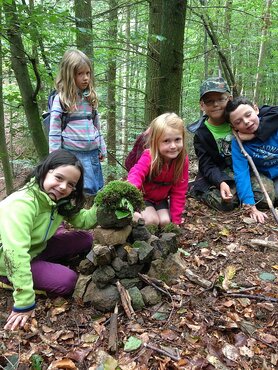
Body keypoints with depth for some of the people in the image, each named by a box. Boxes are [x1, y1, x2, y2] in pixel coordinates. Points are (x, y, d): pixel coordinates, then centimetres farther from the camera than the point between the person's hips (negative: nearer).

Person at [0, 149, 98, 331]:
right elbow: (16, 254, -38)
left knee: (85, 239, -2)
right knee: (67, 280, -22)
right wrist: (24, 303, -36)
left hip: (37, 248, 7)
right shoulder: (21, 203, -34)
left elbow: (82, 221, -6)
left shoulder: (59, 199, -8)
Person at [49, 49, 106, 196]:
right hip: (72, 153, -6)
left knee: (98, 192, 11)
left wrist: (102, 148, 16)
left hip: (93, 151, 6)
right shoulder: (61, 98, -6)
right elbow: (55, 129, -7)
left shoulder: (90, 96, 11)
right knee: (86, 191, -5)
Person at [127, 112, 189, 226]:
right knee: (152, 221, -22)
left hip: (160, 199, 4)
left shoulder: (183, 160, -18)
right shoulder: (149, 157, -31)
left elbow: (179, 192, -12)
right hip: (142, 196, -4)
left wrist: (176, 220, -13)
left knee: (165, 222, -13)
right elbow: (136, 175, -50)